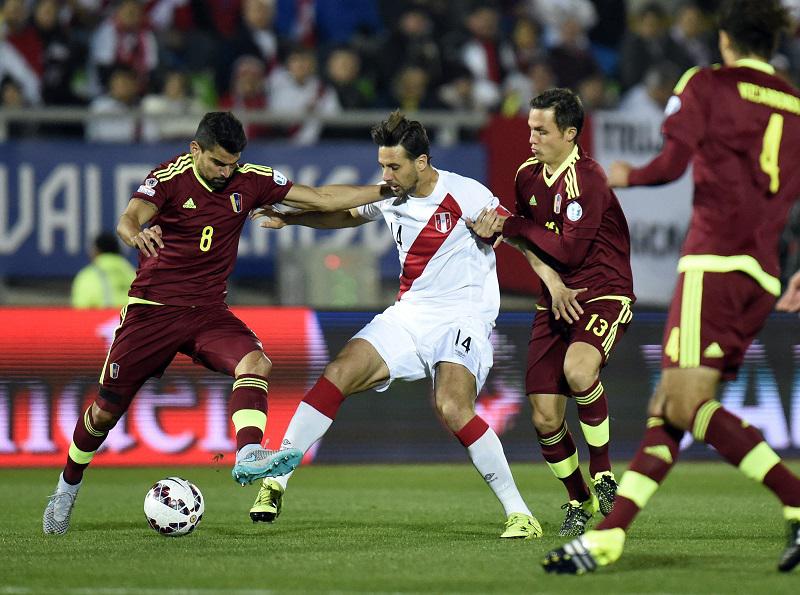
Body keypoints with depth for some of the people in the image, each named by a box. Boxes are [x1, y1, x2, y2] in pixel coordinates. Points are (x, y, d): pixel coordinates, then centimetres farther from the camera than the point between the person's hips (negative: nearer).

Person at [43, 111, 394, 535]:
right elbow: (129, 219, -31)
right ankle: (66, 491, 24)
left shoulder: (250, 181, -1)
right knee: (108, 409, 2)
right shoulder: (169, 178, -13)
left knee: (255, 362, -28)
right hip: (152, 308, -3)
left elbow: (322, 199, 2)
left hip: (207, 310, 3)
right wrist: (137, 235, -55)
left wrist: (387, 190, -3)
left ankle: (248, 456, -42)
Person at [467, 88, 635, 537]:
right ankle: (580, 501, 23)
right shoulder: (529, 174, 7)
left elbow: (569, 249, -22)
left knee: (578, 370, -36)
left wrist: (512, 226, -13)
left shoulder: (587, 178, -17)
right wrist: (493, 230, -2)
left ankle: (603, 471, -13)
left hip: (604, 295, -7)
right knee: (546, 419, -3)